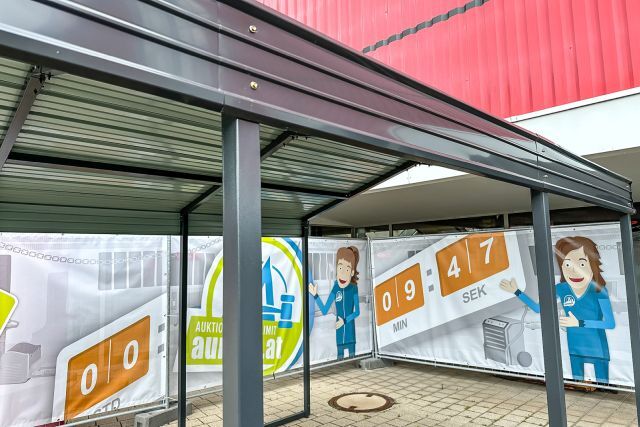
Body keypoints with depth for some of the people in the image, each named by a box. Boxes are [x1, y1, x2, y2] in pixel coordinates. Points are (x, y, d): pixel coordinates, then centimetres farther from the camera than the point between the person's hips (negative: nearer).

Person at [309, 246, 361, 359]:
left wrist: (345, 320, -19)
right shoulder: (335, 288, -5)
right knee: (340, 356, 10)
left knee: (352, 354, 7)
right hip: (339, 331, 2)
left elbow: (357, 312, -7)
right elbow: (324, 310, -3)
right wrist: (315, 295, -11)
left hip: (350, 329, -2)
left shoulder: (353, 288, -10)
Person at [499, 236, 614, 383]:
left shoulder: (598, 290, -21)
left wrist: (579, 323, -29)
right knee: (577, 382, 16)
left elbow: (611, 324, -20)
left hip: (597, 348, -3)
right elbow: (539, 308, 2)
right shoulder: (561, 289, -11)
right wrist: (517, 292, -2)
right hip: (575, 347, 3)